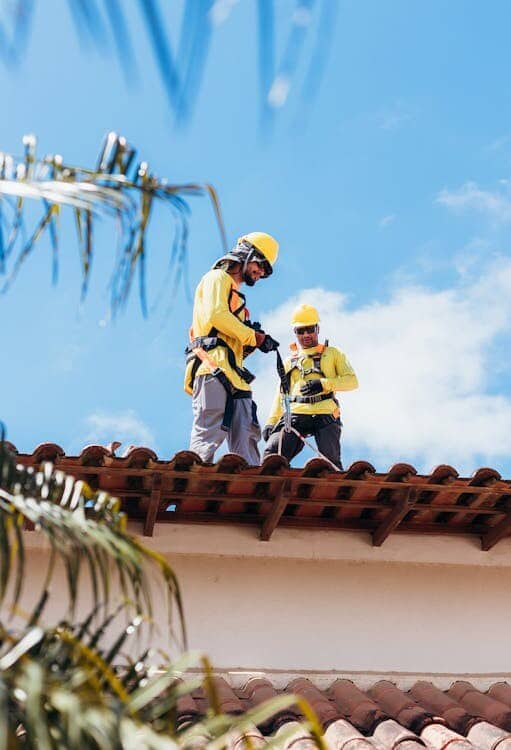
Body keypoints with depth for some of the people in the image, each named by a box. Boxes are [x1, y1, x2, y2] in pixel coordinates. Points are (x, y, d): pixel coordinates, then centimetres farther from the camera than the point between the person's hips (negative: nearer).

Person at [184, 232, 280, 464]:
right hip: (214, 367, -9)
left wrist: (252, 343, 6)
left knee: (246, 438, 0)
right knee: (209, 434, -18)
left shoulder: (236, 295, 33)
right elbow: (215, 315, -14)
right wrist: (253, 336, -7)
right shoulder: (218, 278, 7)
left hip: (232, 374, 9)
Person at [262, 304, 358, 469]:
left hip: (325, 414, -2)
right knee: (271, 453, -19)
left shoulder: (333, 354, 17)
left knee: (330, 463, -12)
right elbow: (281, 394, 24)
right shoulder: (289, 362, 26)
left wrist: (323, 384, -12)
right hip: (295, 415, 2)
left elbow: (352, 380, 5)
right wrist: (271, 422, 9)